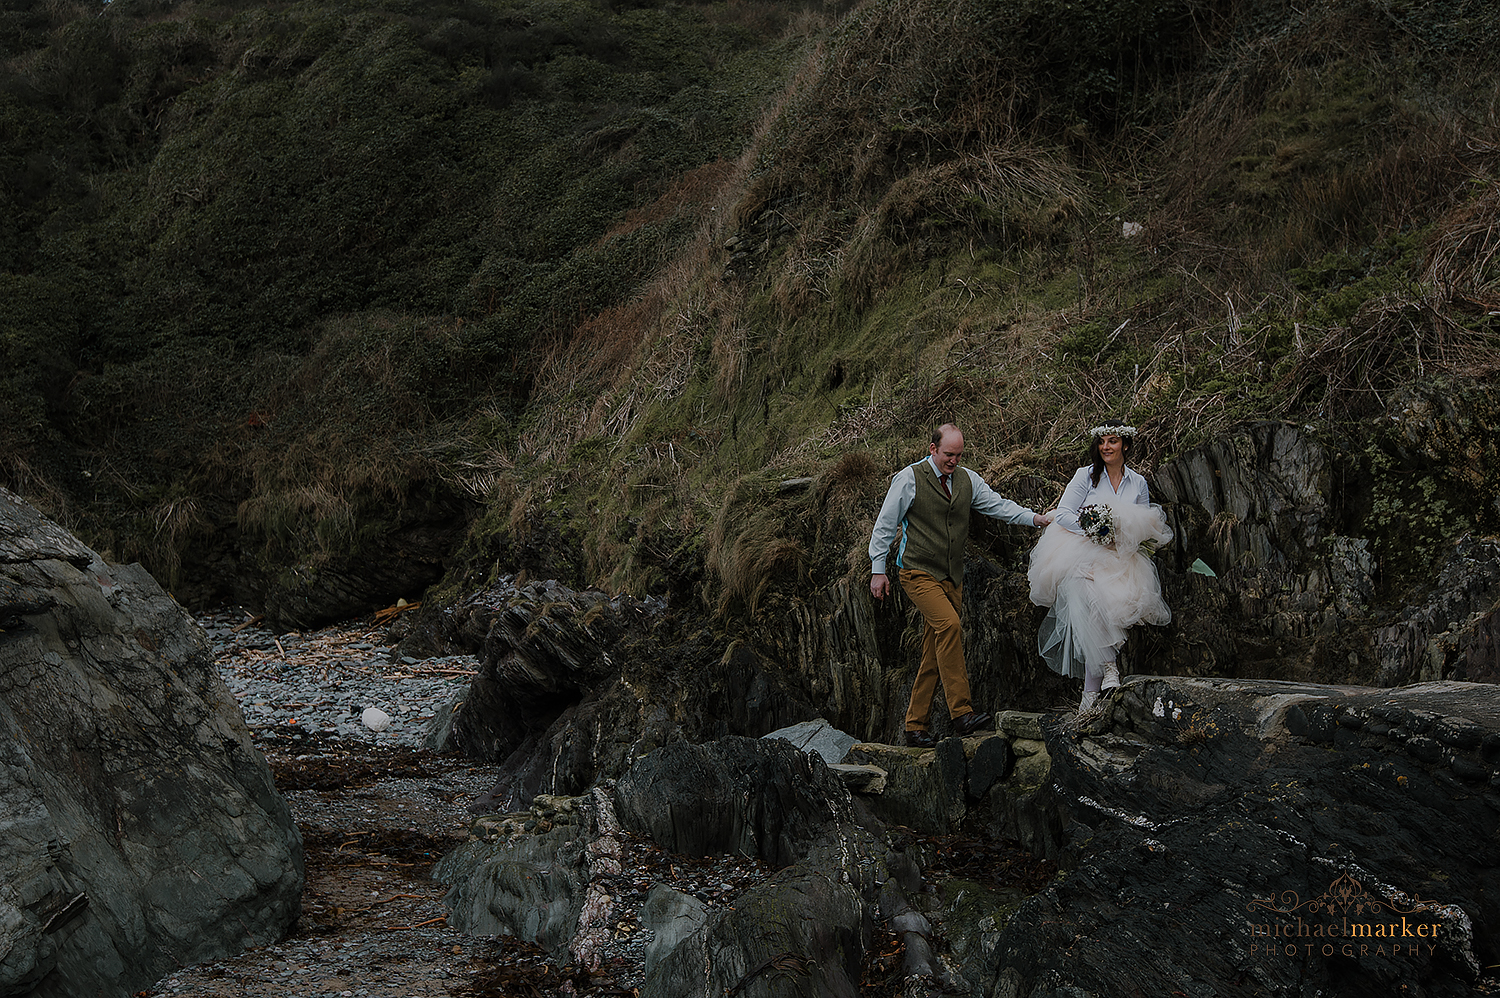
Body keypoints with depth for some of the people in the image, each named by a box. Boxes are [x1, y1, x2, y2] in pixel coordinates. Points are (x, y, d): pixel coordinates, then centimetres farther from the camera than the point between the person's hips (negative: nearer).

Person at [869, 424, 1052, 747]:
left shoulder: (968, 480, 11)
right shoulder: (909, 479, -5)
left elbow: (997, 505, 9)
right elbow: (885, 525, -3)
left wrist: (1034, 517, -7)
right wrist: (878, 570, -4)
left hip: (952, 576, 6)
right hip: (918, 572, -6)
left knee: (934, 654, 4)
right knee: (950, 624, -26)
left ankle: (916, 726, 11)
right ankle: (961, 713, -27)